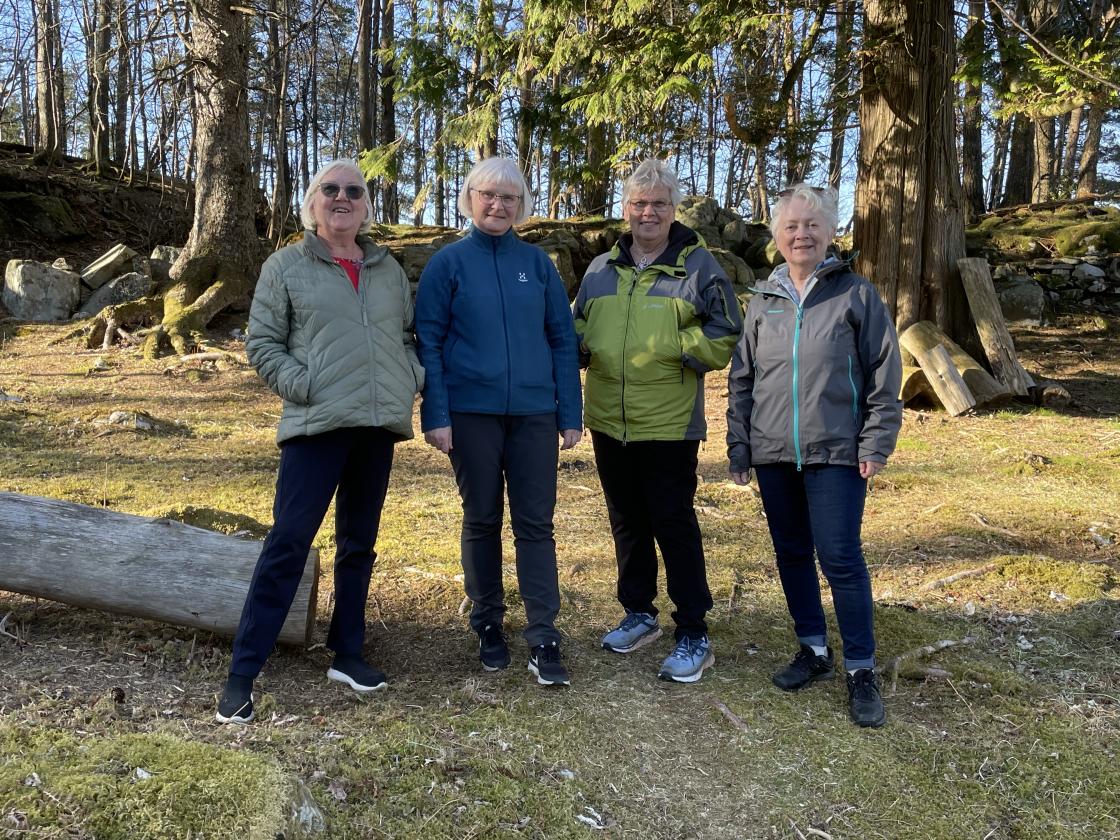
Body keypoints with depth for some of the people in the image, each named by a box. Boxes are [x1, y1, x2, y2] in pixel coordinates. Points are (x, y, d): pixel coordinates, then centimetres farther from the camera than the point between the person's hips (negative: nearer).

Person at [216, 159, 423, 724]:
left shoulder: (388, 269, 14)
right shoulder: (286, 266, 3)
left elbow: (409, 334, 20)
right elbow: (262, 343, 0)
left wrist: (413, 379, 2)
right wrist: (301, 386, -12)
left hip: (378, 425, 5)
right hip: (316, 426, -4)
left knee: (359, 544, 12)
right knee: (288, 543, -7)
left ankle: (347, 653, 25)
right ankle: (243, 672, 2)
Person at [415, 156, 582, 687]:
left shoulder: (537, 263, 7)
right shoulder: (448, 262, 2)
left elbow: (562, 340, 6)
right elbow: (428, 343, -2)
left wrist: (570, 415, 1)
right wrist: (435, 415, -10)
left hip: (534, 413, 1)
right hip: (472, 412, -1)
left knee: (536, 524, 1)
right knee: (481, 521, 9)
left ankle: (543, 640, 6)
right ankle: (488, 626, 24)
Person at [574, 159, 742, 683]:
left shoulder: (698, 266, -2)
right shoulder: (601, 269, 12)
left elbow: (725, 337, -4)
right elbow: (577, 330, 19)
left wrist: (674, 346, -17)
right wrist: (583, 347, -3)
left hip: (669, 424, -5)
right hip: (609, 422, 5)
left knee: (673, 525, -1)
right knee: (627, 521, 15)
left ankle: (694, 637, 11)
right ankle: (639, 615, 32)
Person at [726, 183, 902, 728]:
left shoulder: (856, 295, 0)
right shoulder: (763, 301, 10)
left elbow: (884, 376, -1)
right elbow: (742, 380, 12)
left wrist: (876, 443, -6)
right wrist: (738, 447, 8)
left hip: (836, 453, -4)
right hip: (774, 453, 4)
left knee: (840, 558, -6)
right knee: (791, 553, 12)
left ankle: (861, 670, 8)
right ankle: (813, 650, 28)